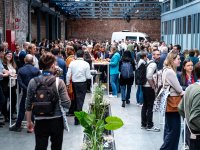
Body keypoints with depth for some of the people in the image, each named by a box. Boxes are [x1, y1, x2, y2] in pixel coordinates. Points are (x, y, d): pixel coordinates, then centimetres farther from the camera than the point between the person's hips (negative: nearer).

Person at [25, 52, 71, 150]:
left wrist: (28, 121, 13)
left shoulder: (33, 82, -4)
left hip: (40, 121, 1)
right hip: (57, 120, -1)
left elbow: (28, 105, 2)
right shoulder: (59, 82, -11)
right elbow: (67, 104, -14)